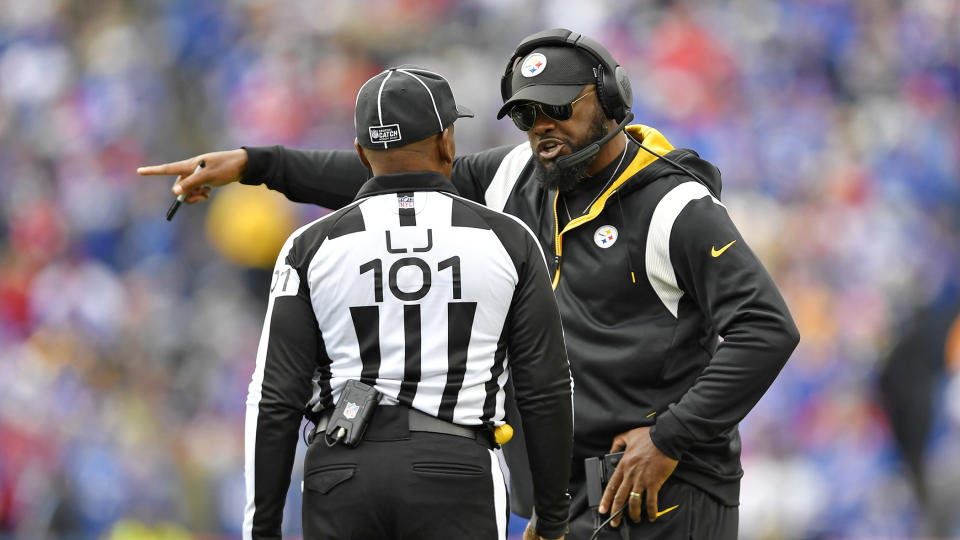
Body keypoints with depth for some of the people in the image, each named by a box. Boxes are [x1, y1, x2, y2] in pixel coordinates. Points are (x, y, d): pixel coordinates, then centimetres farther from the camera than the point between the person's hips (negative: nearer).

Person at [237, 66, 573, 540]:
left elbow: (275, 401, 0)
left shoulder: (313, 248, 3)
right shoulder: (508, 241, 4)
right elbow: (545, 392, 4)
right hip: (455, 479, -1)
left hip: (345, 472, 1)